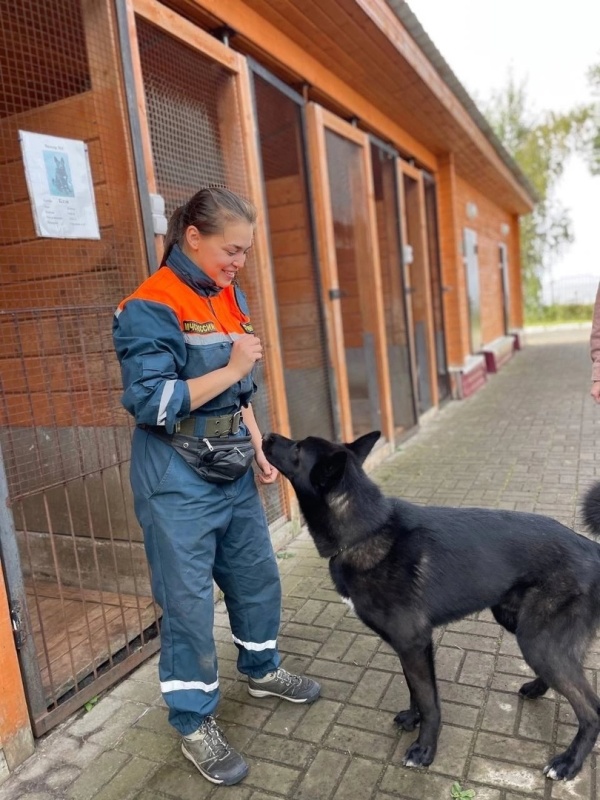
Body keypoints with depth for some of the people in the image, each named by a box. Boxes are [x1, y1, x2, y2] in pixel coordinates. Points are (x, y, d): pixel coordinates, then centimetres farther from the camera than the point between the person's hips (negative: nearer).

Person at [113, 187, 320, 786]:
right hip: (178, 480, -7)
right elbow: (149, 404, -21)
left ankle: (262, 670, 46)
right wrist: (232, 368, -21)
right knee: (188, 601, 6)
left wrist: (259, 449, 8)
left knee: (257, 575, 19)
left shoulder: (230, 298, 8)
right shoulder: (151, 307, -15)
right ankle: (194, 724, 28)